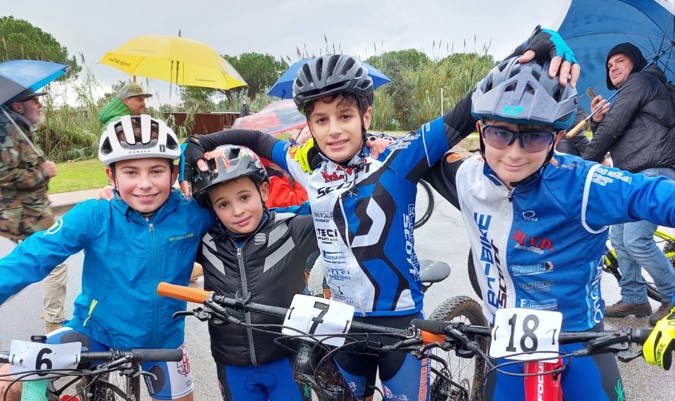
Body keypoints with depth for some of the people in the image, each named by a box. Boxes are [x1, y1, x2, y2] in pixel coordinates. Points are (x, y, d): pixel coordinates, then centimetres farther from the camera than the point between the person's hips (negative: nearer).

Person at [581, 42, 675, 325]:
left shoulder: (640, 81, -3)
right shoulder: (627, 96, 26)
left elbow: (612, 127, -11)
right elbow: (608, 135, 21)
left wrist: (584, 165, -4)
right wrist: (597, 120, -1)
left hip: (652, 173, -10)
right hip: (632, 175, 10)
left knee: (636, 240, -16)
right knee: (619, 239, 8)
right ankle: (634, 299, 16)